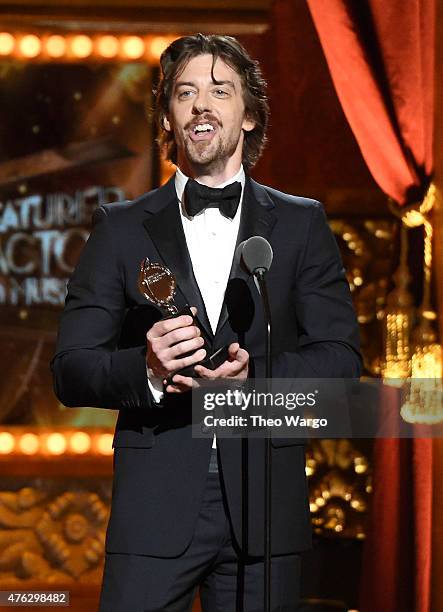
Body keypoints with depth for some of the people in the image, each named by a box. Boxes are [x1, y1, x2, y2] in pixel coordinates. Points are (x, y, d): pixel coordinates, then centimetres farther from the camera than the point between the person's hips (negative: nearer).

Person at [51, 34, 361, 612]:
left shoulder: (301, 224, 10)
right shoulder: (122, 228, 8)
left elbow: (340, 358, 3)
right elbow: (70, 370, 3)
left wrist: (253, 374, -15)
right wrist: (147, 370, -17)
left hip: (265, 513, 1)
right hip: (155, 508, -1)